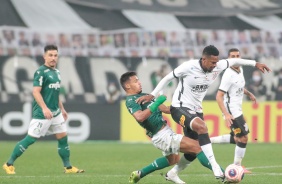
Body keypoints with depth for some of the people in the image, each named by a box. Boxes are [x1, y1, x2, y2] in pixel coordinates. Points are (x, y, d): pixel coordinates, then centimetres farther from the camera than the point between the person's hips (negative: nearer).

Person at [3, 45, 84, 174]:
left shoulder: (56, 72, 15)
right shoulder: (41, 72, -11)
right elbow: (36, 92, -19)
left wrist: (62, 109, 25)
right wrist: (44, 108, -27)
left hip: (56, 113, 8)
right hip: (42, 114, -8)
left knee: (63, 138, 6)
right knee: (30, 139, -7)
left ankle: (68, 167, 14)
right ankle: (9, 164, 2)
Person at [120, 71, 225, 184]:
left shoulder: (143, 96, 15)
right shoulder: (131, 100, -12)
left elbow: (164, 109, 21)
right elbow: (140, 117, -32)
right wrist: (156, 103, -32)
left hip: (166, 131, 11)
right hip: (161, 136, -11)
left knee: (172, 159, 33)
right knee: (196, 146, -15)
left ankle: (139, 174, 34)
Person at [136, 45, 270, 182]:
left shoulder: (217, 67, -6)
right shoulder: (188, 67, -21)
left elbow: (234, 61, 11)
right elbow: (168, 78, -9)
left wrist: (255, 64, 14)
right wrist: (152, 95, -12)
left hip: (196, 110, 7)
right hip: (180, 108, -7)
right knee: (201, 126, -34)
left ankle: (172, 173, 30)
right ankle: (215, 168, -37)